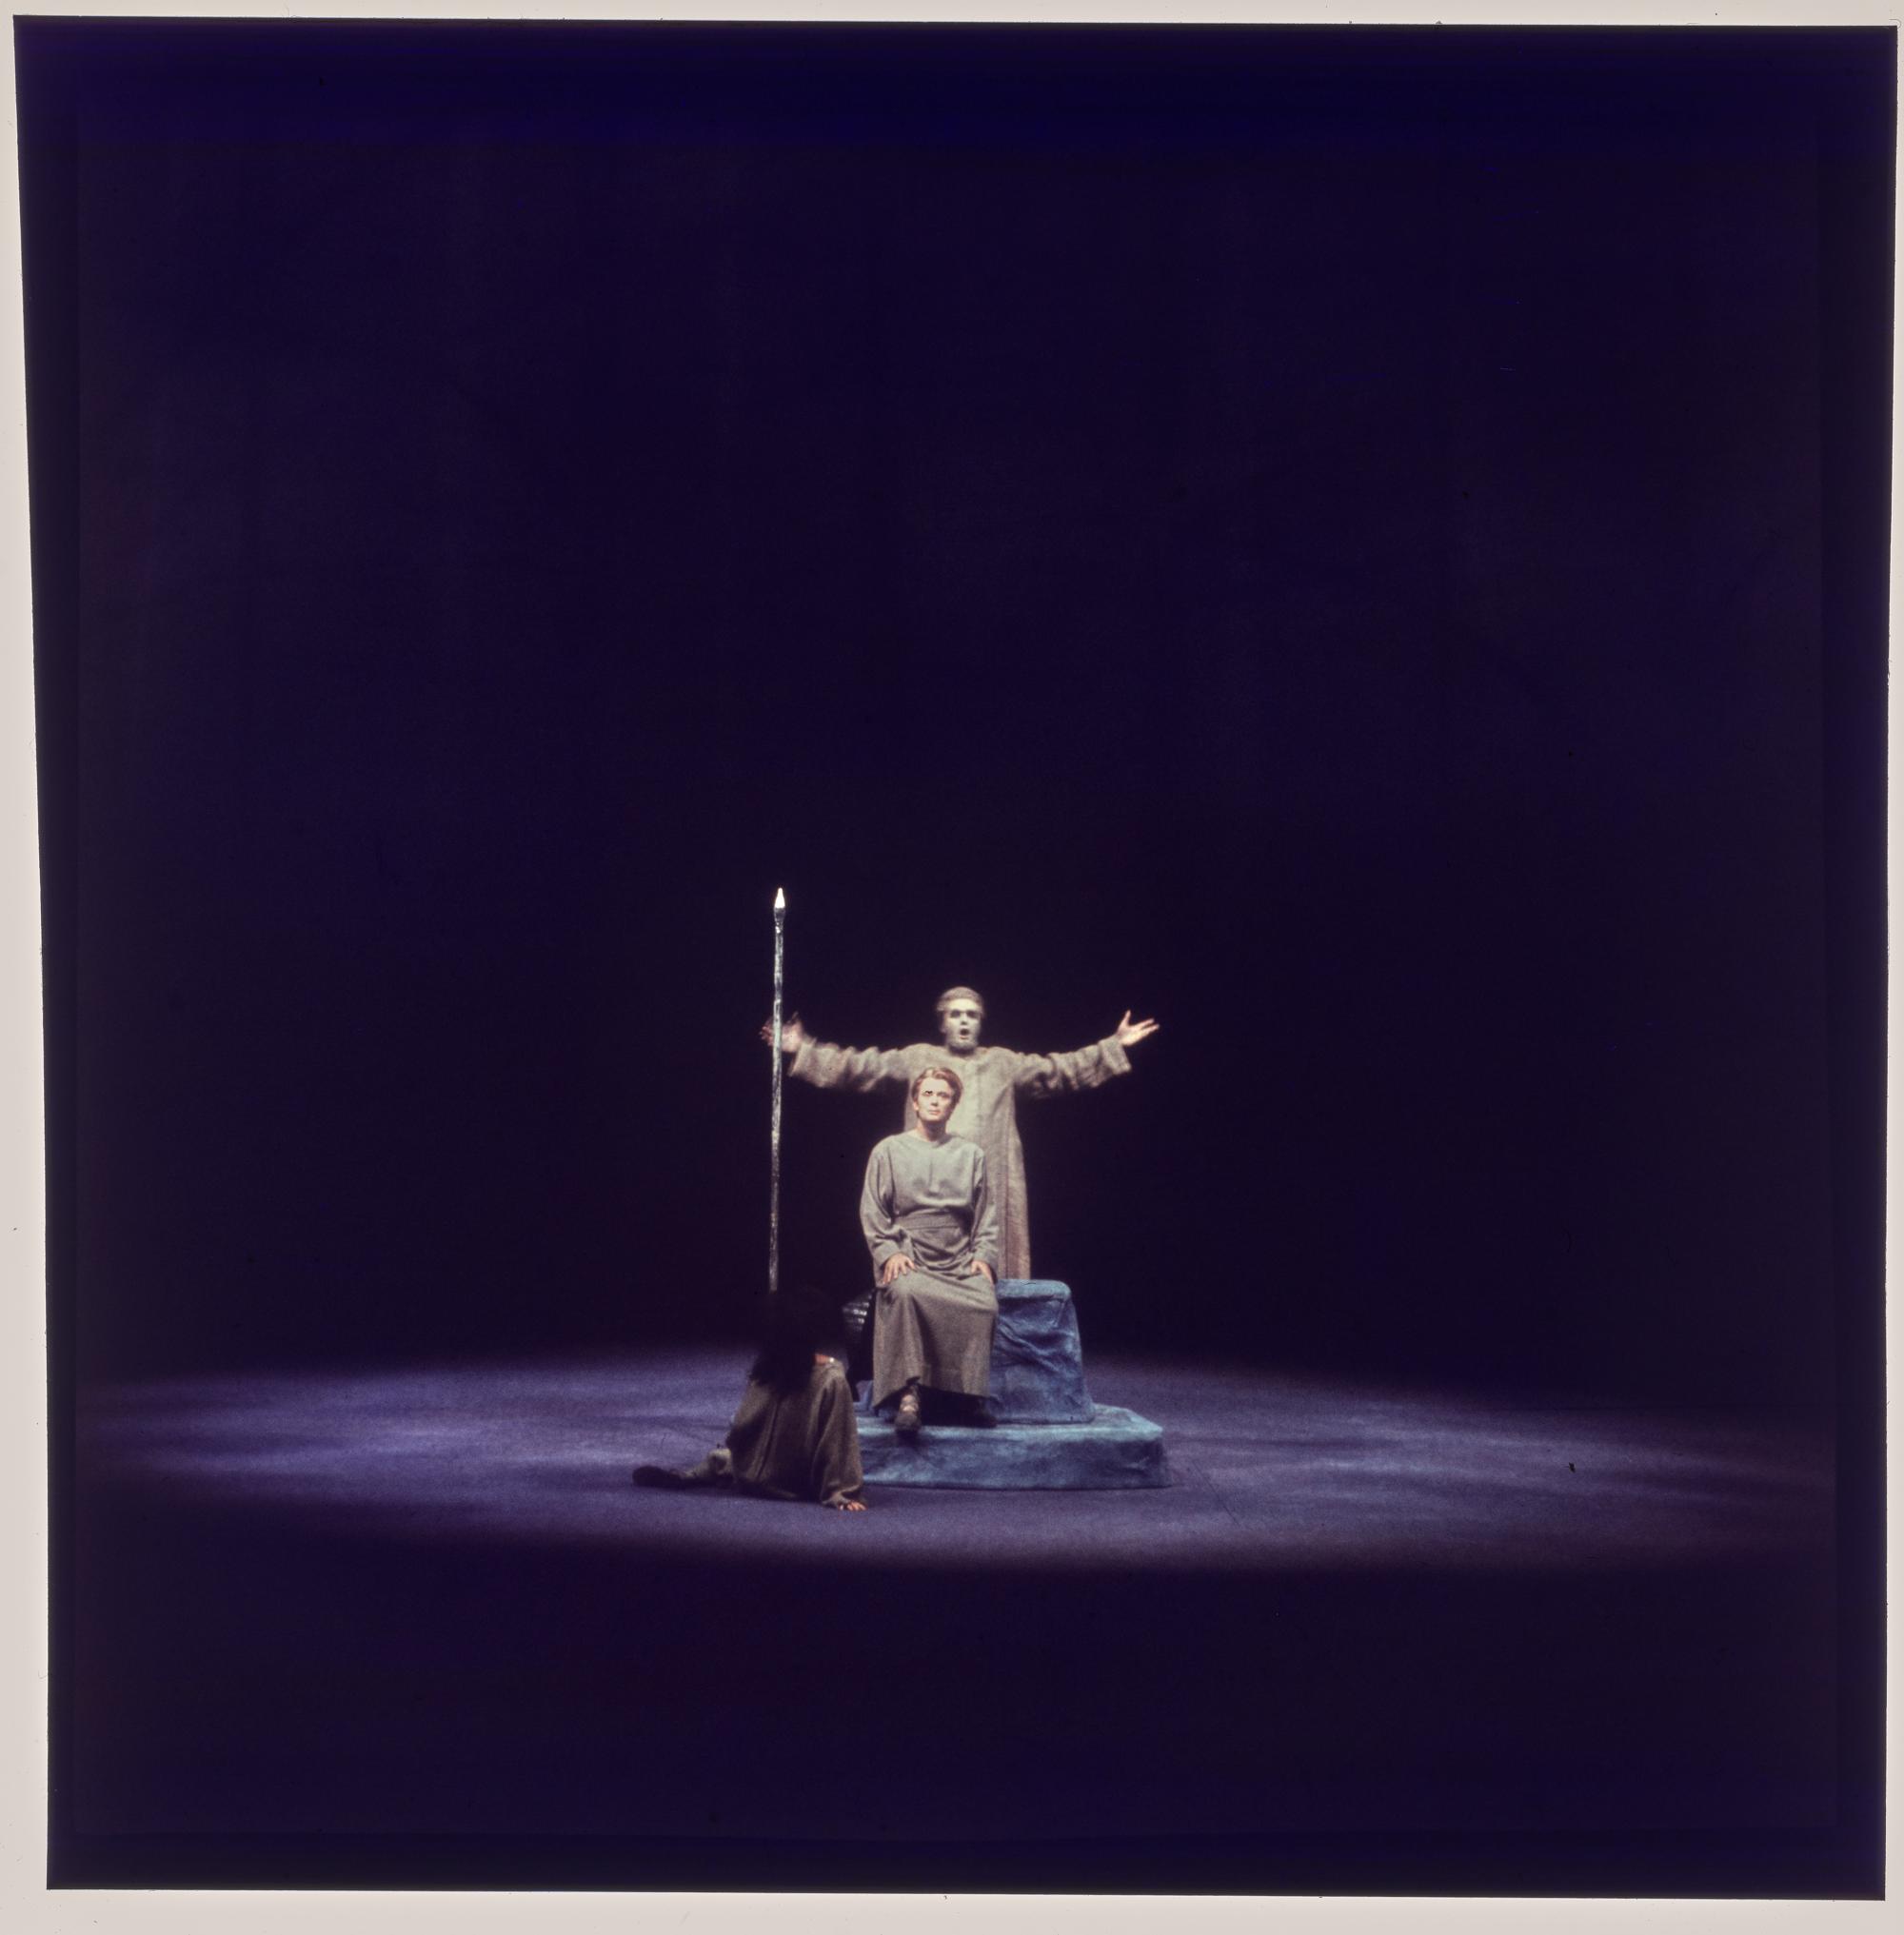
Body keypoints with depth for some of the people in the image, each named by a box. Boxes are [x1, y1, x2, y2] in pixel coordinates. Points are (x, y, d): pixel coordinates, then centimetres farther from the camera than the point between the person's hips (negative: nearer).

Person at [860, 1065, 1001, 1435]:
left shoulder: (971, 1154, 18)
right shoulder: (888, 1151, 12)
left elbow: (986, 1214, 16)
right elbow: (872, 1213, 8)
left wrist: (983, 1256, 0)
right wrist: (889, 1252, -8)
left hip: (961, 1262, 2)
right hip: (908, 1261, -2)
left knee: (985, 1303, -32)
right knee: (906, 1293, -38)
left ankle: (973, 1396, -24)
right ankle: (909, 1395, -42)